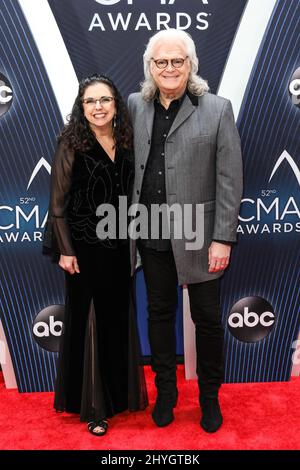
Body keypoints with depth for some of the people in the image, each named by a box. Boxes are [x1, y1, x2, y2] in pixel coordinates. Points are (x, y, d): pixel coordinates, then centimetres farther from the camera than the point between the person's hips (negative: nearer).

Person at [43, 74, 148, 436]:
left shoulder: (125, 144, 7)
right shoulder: (71, 145, -7)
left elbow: (130, 197, 11)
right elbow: (58, 203, -8)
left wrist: (134, 243, 7)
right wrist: (65, 250, -13)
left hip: (119, 247, 5)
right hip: (84, 247, -5)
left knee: (119, 319, 14)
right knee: (88, 321, 5)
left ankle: (119, 393, 35)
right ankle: (92, 405, 22)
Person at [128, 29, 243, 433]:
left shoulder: (218, 109, -3)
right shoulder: (135, 106, 6)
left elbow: (230, 180, -6)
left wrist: (223, 238, -11)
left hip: (198, 235, -3)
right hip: (152, 235, 3)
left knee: (207, 317, 10)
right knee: (159, 313, 15)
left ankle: (210, 395, 34)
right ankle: (165, 391, 36)